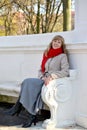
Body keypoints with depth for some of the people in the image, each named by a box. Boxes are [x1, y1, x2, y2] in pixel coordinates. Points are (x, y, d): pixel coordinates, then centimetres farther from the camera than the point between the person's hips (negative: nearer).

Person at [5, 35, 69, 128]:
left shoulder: (62, 56, 1)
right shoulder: (46, 55, 18)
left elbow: (65, 71, -12)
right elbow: (41, 70, 20)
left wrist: (51, 77, -20)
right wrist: (42, 78, -1)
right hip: (43, 81, 6)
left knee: (28, 82, -26)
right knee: (28, 84, -27)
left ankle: (18, 107, -17)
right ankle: (32, 116, -28)